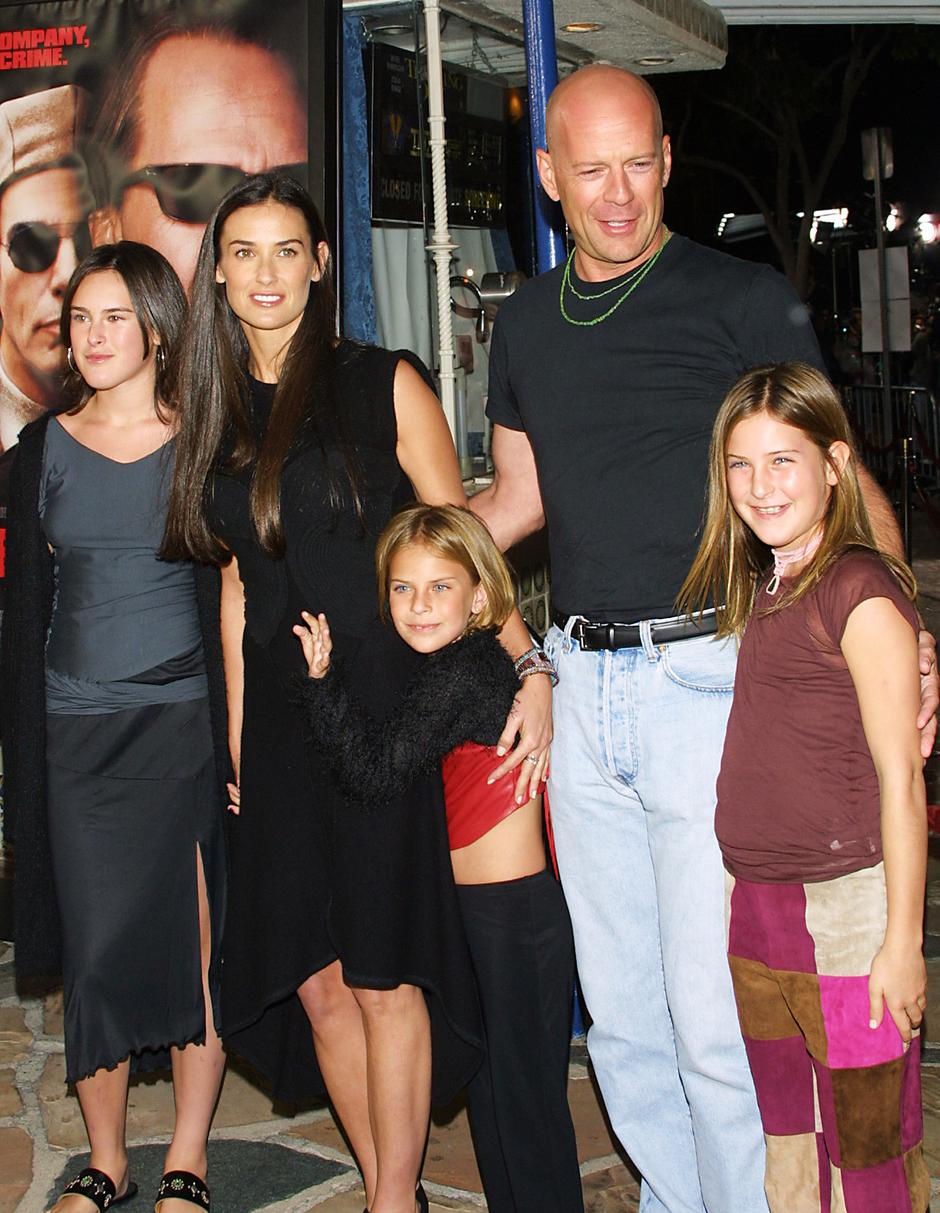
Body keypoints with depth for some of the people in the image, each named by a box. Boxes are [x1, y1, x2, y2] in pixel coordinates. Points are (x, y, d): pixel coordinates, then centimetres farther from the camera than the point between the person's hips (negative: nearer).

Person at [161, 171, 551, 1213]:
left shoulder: (383, 386, -2)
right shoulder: (214, 411, 11)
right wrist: (235, 734, 12)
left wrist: (532, 670, -11)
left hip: (384, 705, -4)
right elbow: (236, 580, 15)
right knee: (316, 980, 6)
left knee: (382, 974, 0)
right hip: (278, 721, 4)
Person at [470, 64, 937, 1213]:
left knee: (713, 1016, -4)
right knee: (620, 1010, 14)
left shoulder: (743, 298, -3)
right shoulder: (525, 324, 13)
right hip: (582, 692, 5)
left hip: (708, 679, -5)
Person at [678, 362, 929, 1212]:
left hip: (847, 909, -7)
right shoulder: (754, 590, 10)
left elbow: (900, 781, -13)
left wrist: (903, 940, -13)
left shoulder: (860, 588, -13)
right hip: (753, 907, 8)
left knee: (865, 1142, 6)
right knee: (782, 1143, 18)